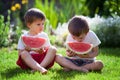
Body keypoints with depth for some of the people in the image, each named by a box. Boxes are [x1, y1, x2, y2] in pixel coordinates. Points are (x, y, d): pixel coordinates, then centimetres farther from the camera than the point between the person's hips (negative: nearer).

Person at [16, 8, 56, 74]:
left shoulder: (44, 35, 13)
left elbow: (48, 49, 9)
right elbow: (20, 53, 3)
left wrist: (43, 51, -12)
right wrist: (26, 49, -16)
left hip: (44, 59, 2)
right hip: (29, 59, -2)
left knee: (53, 49, -21)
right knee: (24, 54, -32)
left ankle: (41, 66, -36)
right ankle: (40, 69, -49)